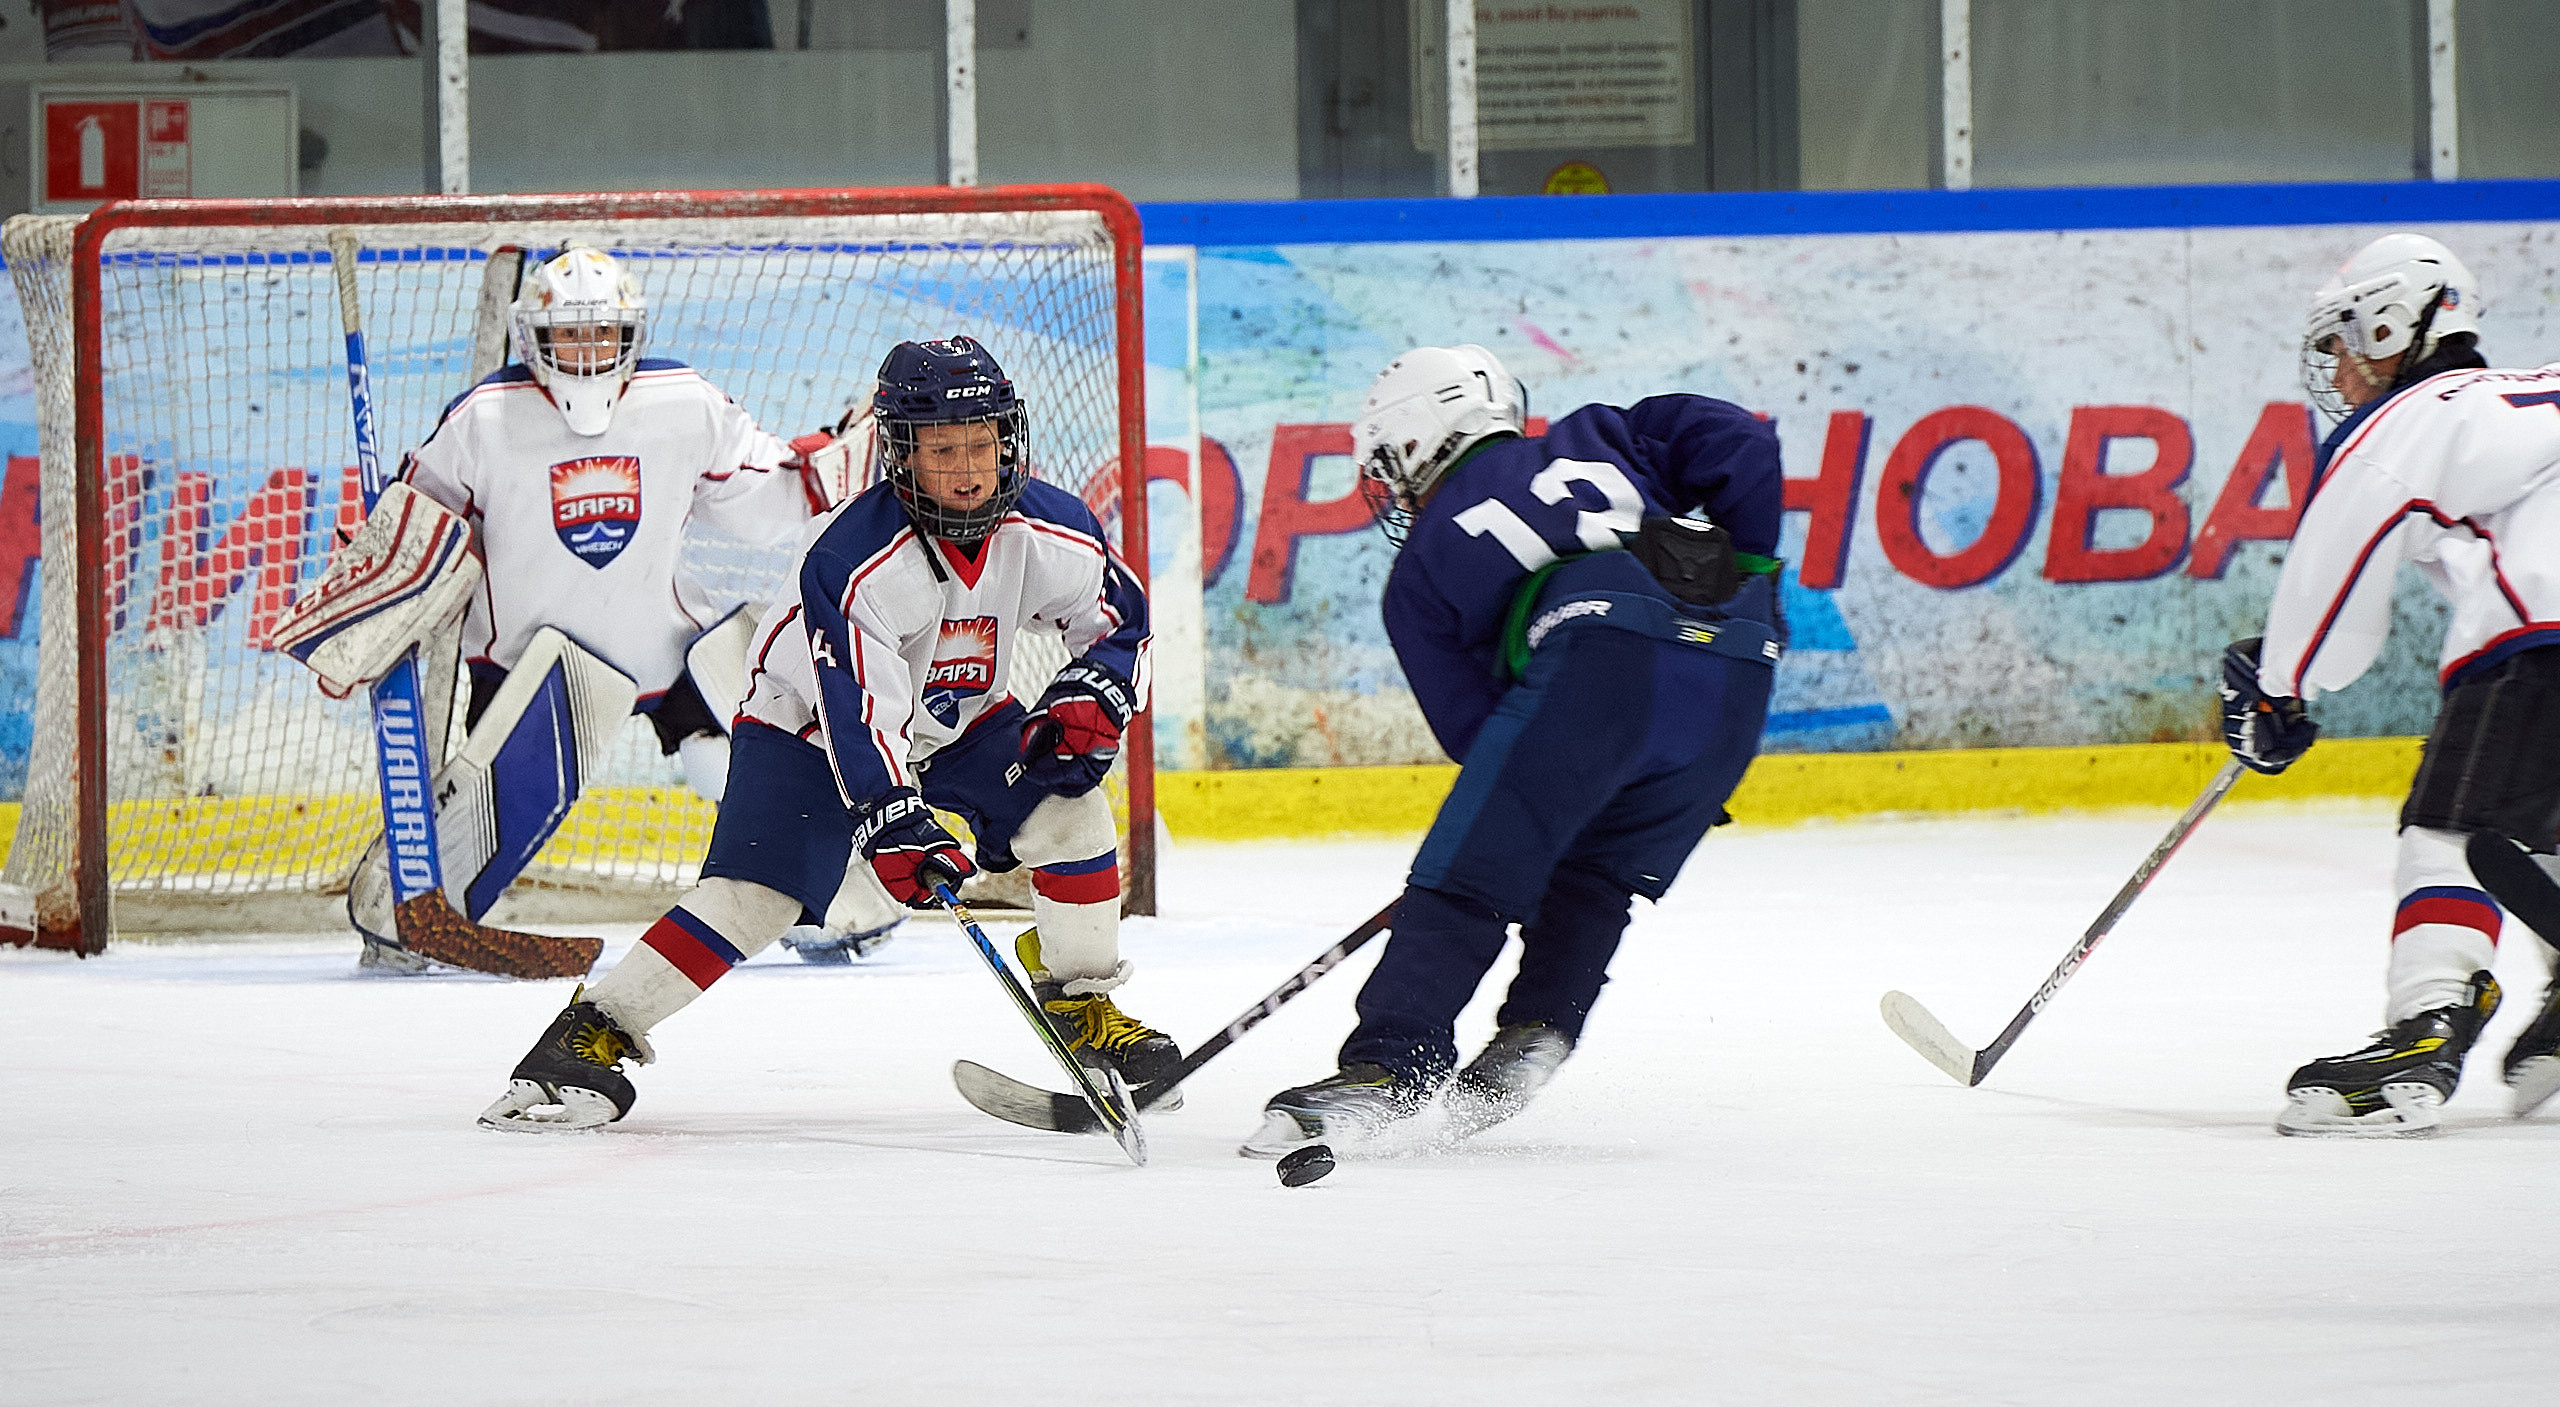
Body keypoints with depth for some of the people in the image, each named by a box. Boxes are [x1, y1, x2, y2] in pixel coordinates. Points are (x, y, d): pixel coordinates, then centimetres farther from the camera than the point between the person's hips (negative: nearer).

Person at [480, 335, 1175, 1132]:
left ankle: (1085, 1003, 2)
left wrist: (1091, 700, -19)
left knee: (1067, 800, -15)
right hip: (809, 726, -6)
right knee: (753, 893, -23)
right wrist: (894, 819, -47)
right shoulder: (854, 558, -32)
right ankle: (593, 1032, -20)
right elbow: (858, 708, -37)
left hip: (960, 724, 6)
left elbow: (1121, 626, 1)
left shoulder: (1052, 534, -16)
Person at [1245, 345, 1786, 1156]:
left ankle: (1386, 1068, -13)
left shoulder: (1420, 574, 23)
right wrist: (1747, 573, 27)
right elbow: (1740, 444, 21)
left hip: (1598, 658, -5)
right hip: (1737, 678, 5)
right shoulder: (1594, 439, 33)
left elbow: (1473, 724, 19)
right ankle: (1536, 1035, 7)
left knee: (1463, 882, -1)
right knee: (1596, 877, 23)